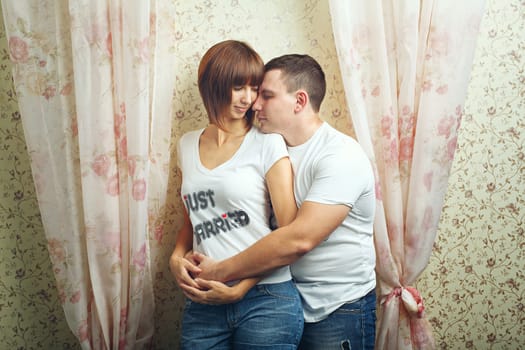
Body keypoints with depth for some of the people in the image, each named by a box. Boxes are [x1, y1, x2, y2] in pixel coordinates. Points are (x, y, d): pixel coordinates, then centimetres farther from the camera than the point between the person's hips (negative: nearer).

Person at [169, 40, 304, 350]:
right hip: (203, 303, 4)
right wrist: (177, 257, 2)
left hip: (266, 301, -4)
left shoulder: (267, 143, -5)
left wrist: (242, 287, -13)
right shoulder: (188, 145, 9)